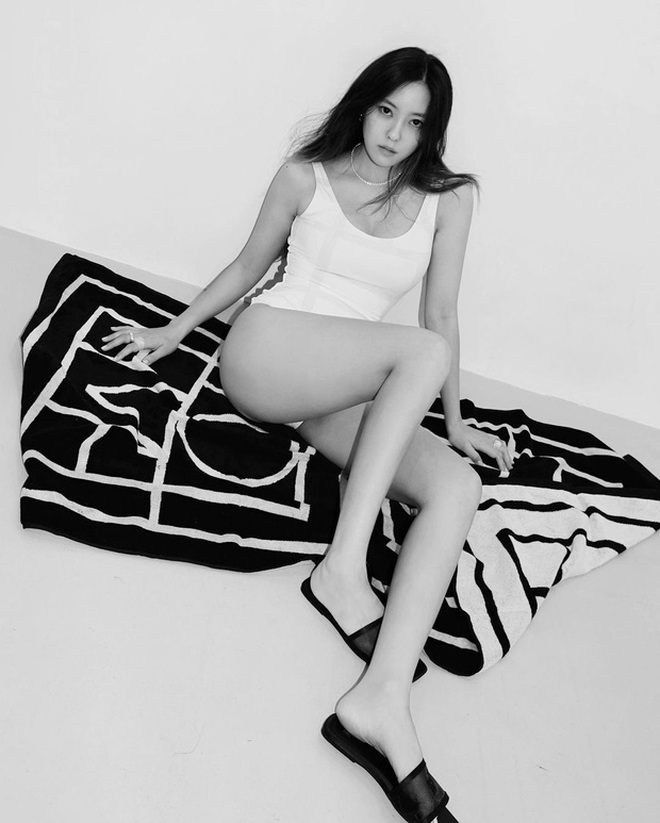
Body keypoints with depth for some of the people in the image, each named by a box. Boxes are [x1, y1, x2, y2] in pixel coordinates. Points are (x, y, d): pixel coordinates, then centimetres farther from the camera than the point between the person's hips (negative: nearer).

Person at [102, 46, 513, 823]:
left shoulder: (447, 198, 8)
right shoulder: (306, 176, 5)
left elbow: (442, 310, 10)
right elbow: (246, 269, 15)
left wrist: (453, 418, 8)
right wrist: (171, 333, 16)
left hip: (342, 396, 3)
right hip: (265, 353, -3)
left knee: (458, 486, -25)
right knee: (423, 351, -31)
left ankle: (382, 700, -37)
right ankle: (344, 567, -33)